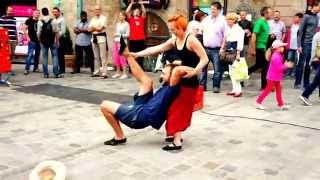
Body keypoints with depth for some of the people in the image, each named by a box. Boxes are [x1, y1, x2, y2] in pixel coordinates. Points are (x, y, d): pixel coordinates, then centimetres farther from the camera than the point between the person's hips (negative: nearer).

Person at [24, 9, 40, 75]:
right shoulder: (29, 20, -1)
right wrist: (28, 37, -11)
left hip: (39, 40, 5)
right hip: (32, 40, -5)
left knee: (37, 54, 10)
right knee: (30, 54, -10)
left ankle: (35, 68, 20)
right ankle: (26, 69, -5)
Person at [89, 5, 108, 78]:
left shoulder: (103, 18, -2)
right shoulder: (93, 19, 18)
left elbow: (100, 28, -13)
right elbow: (89, 29, 8)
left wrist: (93, 28, -2)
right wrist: (96, 28, -8)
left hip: (101, 37, -6)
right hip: (94, 37, 6)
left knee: (103, 56, -10)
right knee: (96, 56, 9)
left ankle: (104, 73, -10)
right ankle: (96, 72, 15)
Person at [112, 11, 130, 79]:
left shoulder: (126, 24, -3)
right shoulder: (117, 24, 16)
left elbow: (127, 34, -7)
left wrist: (121, 35, -17)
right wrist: (115, 35, 3)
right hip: (116, 41, 7)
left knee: (122, 57, -9)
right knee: (116, 57, 5)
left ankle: (124, 73, -6)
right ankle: (118, 72, 15)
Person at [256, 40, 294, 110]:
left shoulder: (279, 56, 11)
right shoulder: (276, 57, -22)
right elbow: (278, 68, -25)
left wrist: (285, 65, 3)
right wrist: (286, 66, -19)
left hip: (276, 77, 10)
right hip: (272, 77, -10)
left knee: (278, 90, 10)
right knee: (268, 90, -1)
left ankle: (281, 104, 15)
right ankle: (259, 102, 10)